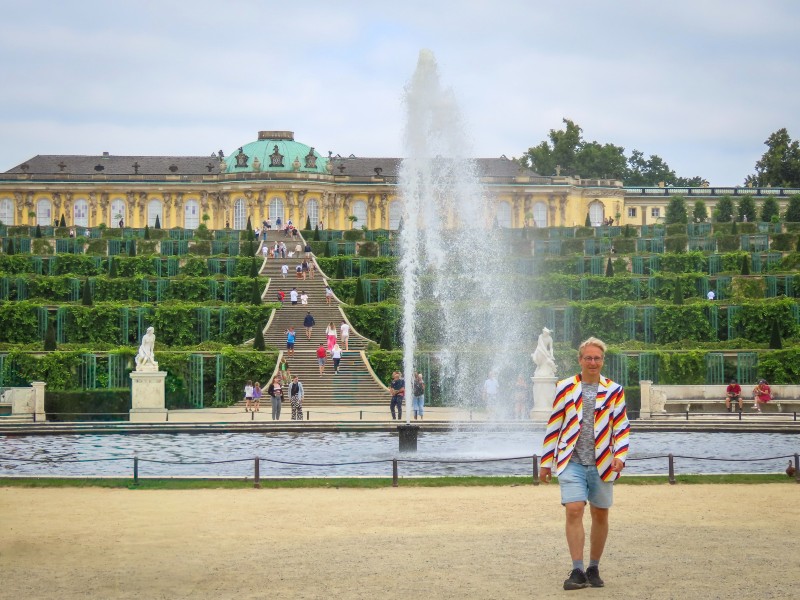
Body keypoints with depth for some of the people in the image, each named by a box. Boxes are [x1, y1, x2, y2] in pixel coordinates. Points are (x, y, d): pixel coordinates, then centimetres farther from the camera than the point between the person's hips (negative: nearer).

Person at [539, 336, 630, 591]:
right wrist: (546, 462, 9)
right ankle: (577, 571, -13)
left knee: (600, 515, 8)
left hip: (602, 464, 1)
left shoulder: (614, 391, 4)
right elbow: (554, 426, 9)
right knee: (574, 511, -13)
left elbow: (621, 427, 4)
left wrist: (620, 455, -12)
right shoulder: (565, 388, 4)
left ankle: (594, 569, 21)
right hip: (572, 462, -1)